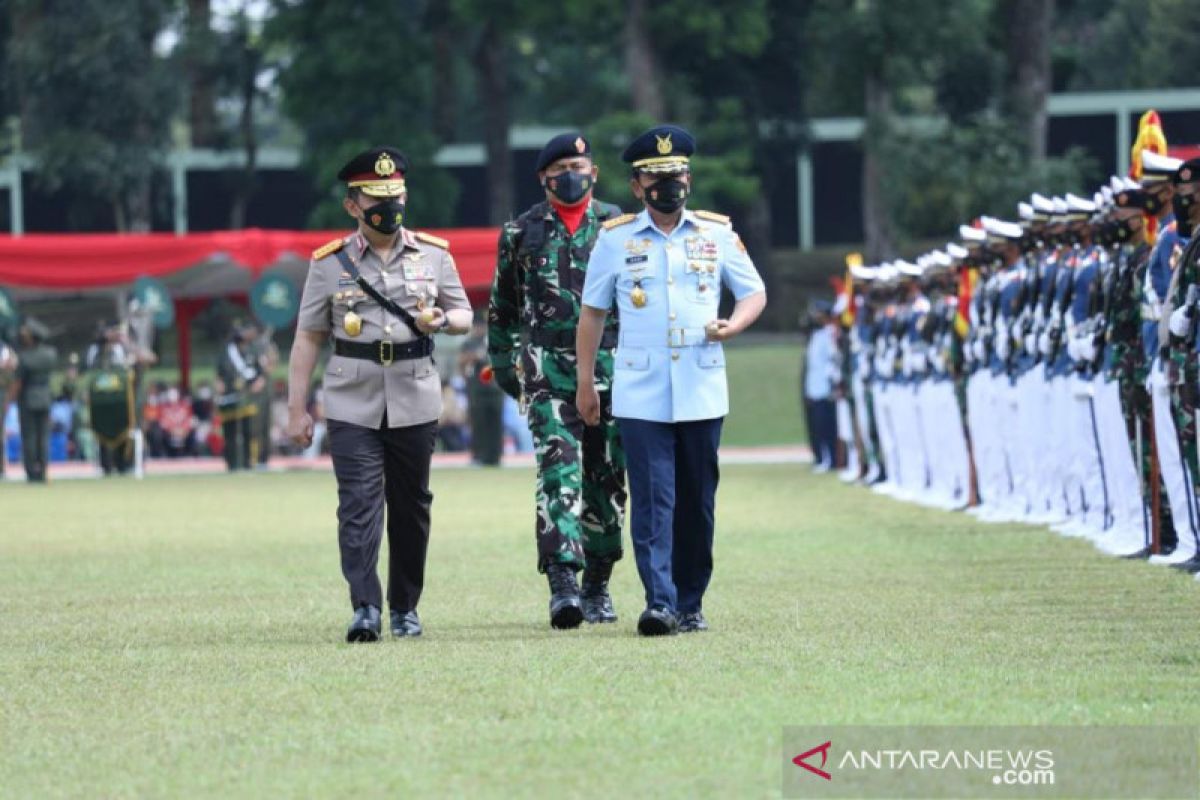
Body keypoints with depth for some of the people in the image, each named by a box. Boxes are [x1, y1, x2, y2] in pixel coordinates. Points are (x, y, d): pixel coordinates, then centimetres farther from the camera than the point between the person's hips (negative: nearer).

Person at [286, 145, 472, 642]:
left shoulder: (434, 255, 7)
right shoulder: (330, 263, 2)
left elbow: (464, 316, 14)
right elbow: (308, 338, 4)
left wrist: (442, 320, -11)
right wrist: (296, 408, -1)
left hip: (415, 404, 2)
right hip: (353, 406, -2)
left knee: (411, 507, 8)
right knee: (359, 504, -12)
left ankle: (405, 608, 21)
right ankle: (365, 609, -18)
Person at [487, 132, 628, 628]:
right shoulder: (522, 233, 7)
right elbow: (501, 308, 15)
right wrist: (503, 364, 14)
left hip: (610, 366, 2)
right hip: (547, 368, -1)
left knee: (606, 476, 6)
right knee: (558, 469, -15)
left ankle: (597, 586, 18)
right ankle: (563, 582, -24)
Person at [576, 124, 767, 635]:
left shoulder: (717, 233, 7)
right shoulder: (615, 239, 5)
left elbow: (754, 292, 13)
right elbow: (592, 311, 11)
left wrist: (732, 326, -8)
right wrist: (585, 382, 10)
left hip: (702, 393, 2)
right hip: (640, 396, -2)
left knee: (697, 503, 6)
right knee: (652, 500, -11)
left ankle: (690, 605, 15)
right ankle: (659, 604, -16)